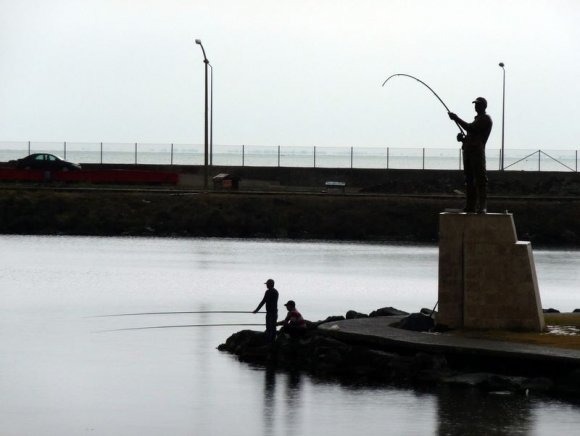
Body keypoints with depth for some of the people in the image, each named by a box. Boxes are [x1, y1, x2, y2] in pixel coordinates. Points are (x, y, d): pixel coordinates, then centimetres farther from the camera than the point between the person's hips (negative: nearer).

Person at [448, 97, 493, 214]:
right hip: (468, 150, 9)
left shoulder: (486, 119, -1)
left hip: (477, 151, -9)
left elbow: (471, 128, -13)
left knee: (480, 179, -13)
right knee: (469, 180, 7)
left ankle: (482, 206, -19)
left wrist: (457, 119, -8)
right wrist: (462, 138, 9)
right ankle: (470, 206, 7)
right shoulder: (477, 119, 27)